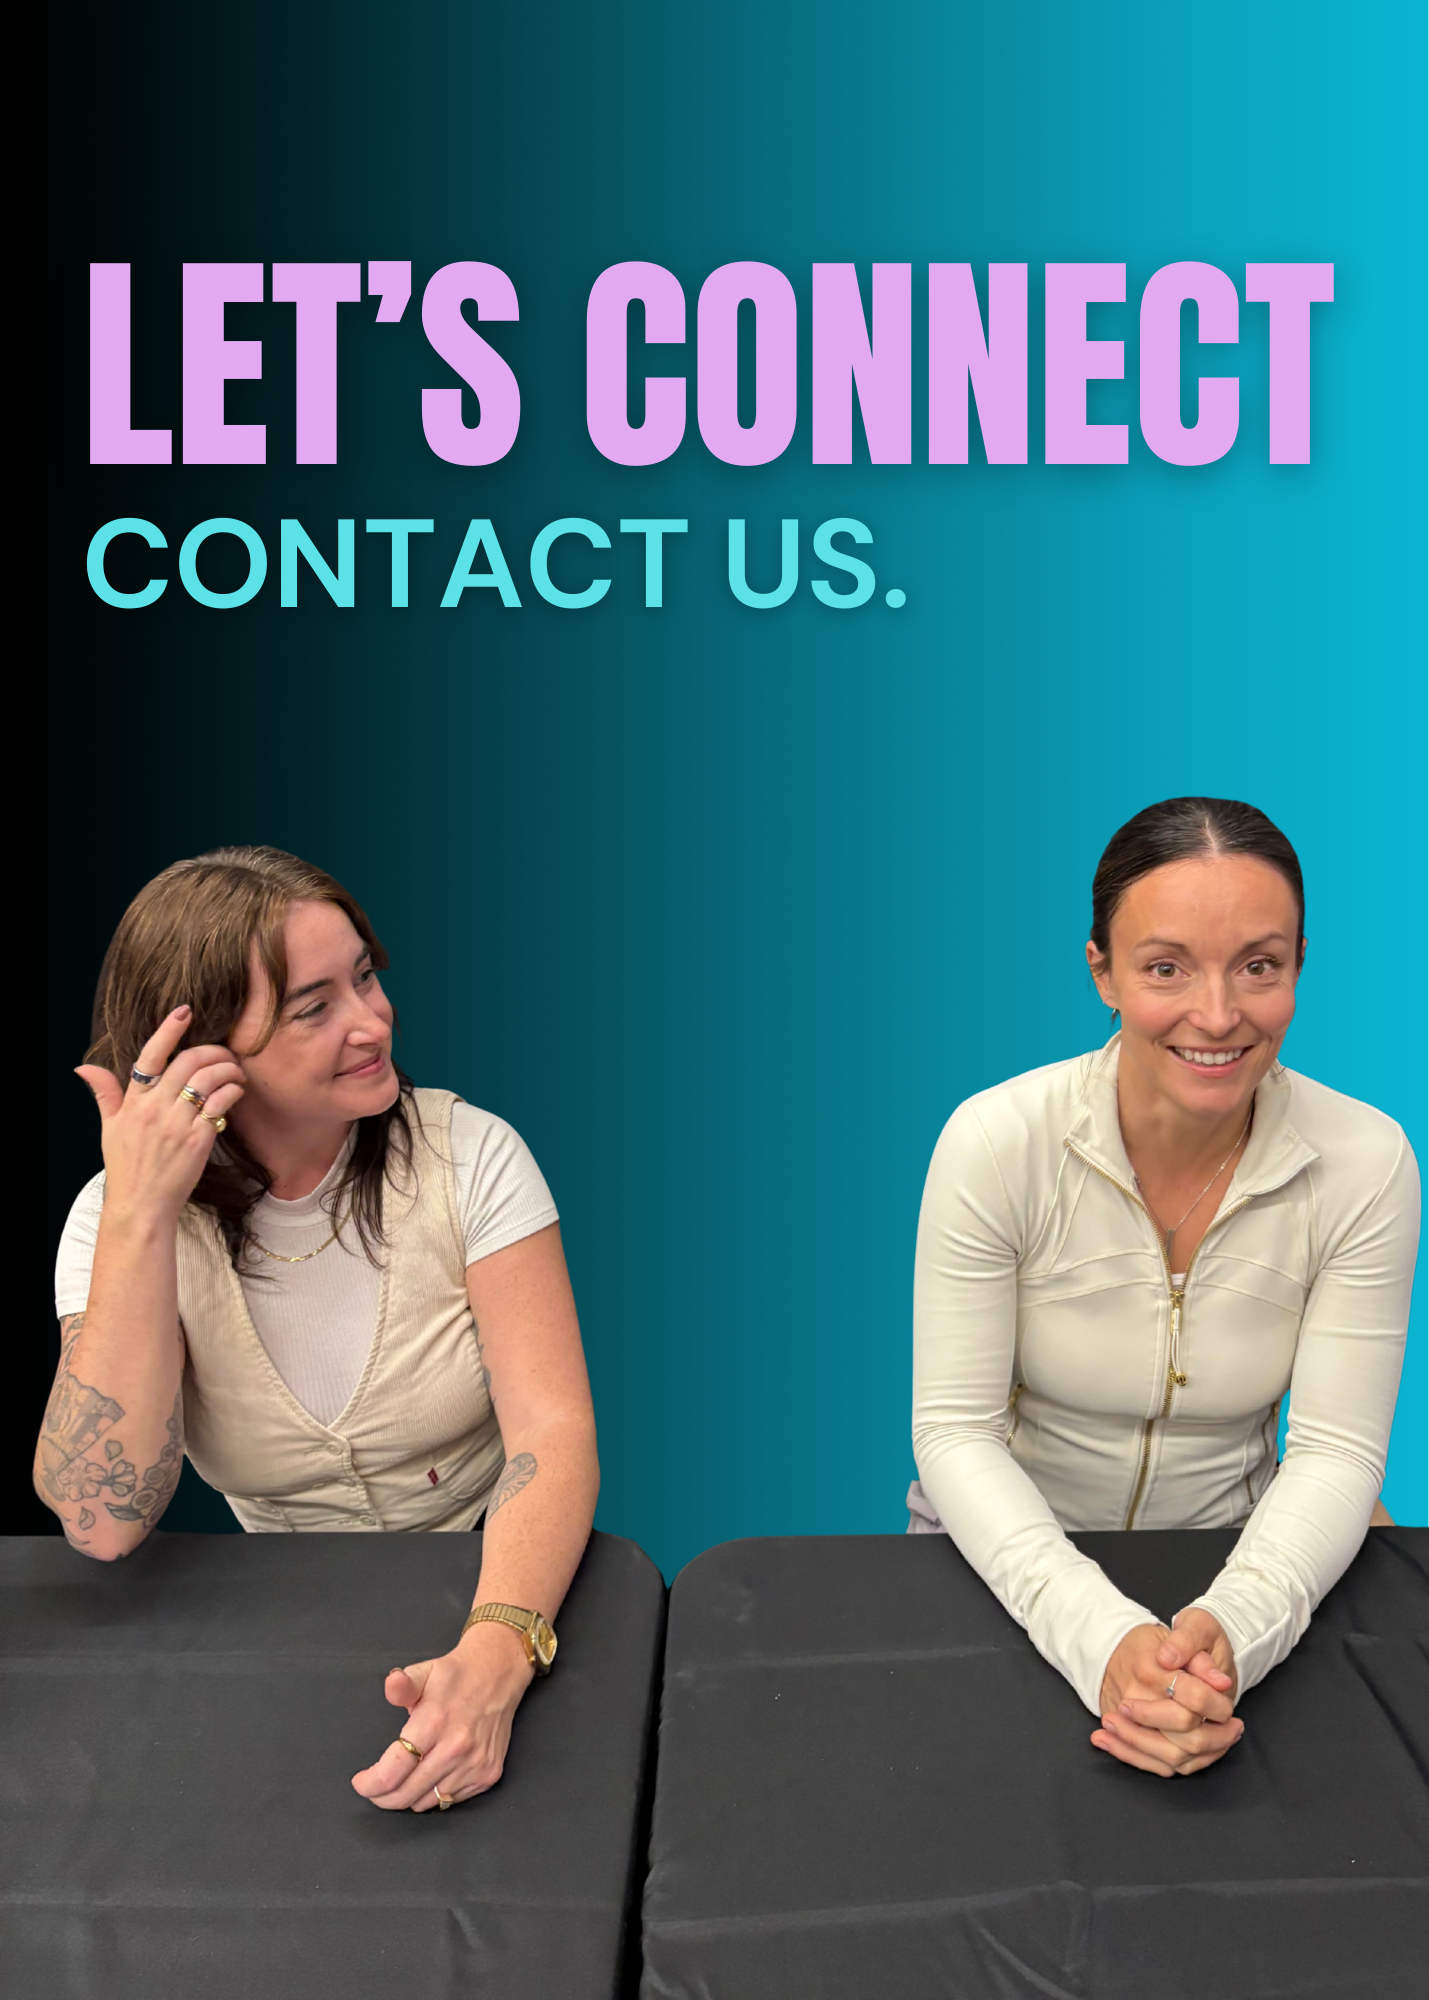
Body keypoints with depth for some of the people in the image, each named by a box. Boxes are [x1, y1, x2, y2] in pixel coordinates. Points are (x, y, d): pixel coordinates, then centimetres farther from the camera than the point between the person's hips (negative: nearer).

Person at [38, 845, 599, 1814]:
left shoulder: (466, 1154, -11)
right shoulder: (124, 1217, -8)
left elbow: (552, 1431, -20)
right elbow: (105, 1524, -21)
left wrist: (496, 1656, -39)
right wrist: (140, 1213, -27)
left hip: (504, 1586, -1)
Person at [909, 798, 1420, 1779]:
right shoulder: (996, 1141, -19)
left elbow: (1335, 1451, -12)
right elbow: (954, 1431, -16)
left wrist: (1234, 1626, -30)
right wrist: (1098, 1634, -30)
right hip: (1009, 1548, -1)